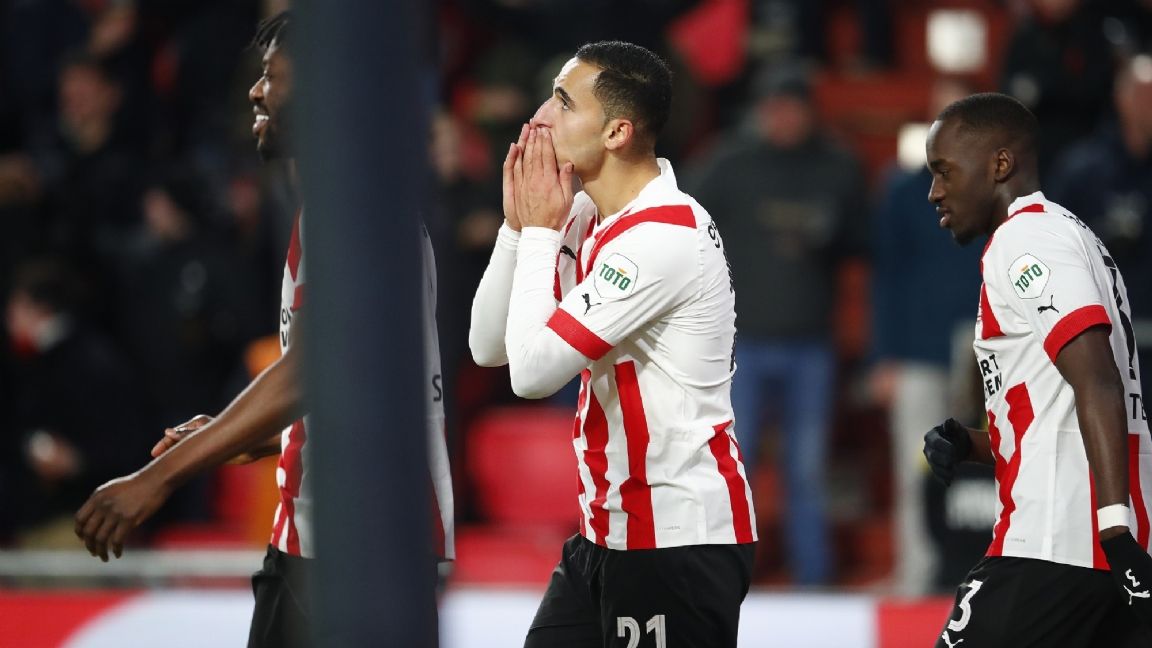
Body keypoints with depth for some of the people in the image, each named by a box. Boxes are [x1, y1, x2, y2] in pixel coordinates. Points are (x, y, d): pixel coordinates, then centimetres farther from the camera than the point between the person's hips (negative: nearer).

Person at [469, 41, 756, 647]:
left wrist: (540, 231, -11)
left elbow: (532, 370, -22)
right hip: (608, 530, 9)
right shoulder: (586, 217, 7)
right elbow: (489, 346, 7)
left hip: (679, 541, -9)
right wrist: (518, 224, -3)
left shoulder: (662, 237, -21)